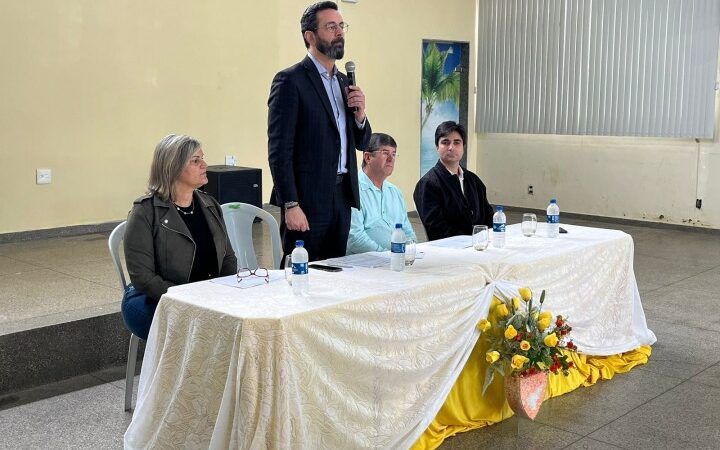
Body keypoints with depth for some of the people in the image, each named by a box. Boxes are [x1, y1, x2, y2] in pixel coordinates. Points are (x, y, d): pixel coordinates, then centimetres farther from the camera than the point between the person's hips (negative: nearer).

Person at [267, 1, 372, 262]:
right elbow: (279, 150, -12)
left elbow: (361, 143, 19)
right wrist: (290, 205, -17)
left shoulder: (343, 81, 15)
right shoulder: (290, 81, -8)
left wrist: (359, 115, -1)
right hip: (308, 198, -7)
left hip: (342, 194, 7)